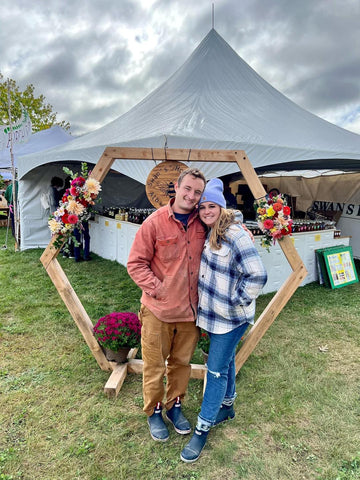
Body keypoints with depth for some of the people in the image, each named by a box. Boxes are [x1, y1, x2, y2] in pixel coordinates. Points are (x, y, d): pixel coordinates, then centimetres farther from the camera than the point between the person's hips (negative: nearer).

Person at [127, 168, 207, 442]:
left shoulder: (202, 224, 0)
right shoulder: (155, 223, -12)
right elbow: (136, 263, -8)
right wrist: (156, 287, -15)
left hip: (190, 309, 4)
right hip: (158, 310, -3)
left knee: (182, 362, 20)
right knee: (155, 366, 13)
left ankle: (175, 406, 43)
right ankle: (154, 412, 36)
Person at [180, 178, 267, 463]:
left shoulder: (235, 235, -24)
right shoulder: (209, 232, 3)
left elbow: (258, 275, -25)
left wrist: (237, 301, -16)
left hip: (230, 317, -8)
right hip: (213, 312, 8)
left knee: (217, 369, 3)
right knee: (225, 361, 23)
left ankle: (203, 428, 18)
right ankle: (227, 406, 44)